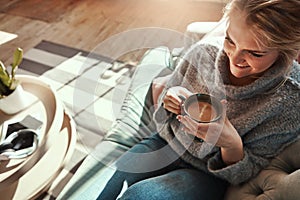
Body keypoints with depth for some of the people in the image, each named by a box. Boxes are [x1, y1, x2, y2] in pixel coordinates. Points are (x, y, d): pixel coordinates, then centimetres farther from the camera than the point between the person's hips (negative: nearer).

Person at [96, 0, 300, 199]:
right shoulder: (202, 53, -14)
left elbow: (252, 171, -9)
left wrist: (232, 145, -31)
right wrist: (169, 98, -20)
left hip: (208, 175, -2)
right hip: (165, 143, 3)